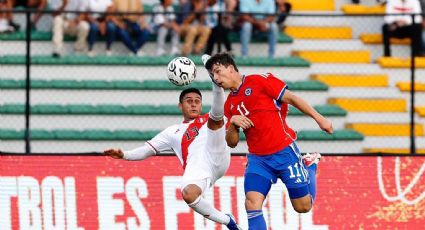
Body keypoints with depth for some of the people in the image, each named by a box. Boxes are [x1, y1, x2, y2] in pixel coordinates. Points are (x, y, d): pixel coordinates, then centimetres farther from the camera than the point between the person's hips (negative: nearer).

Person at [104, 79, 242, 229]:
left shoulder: (209, 120, 31)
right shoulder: (173, 132, 31)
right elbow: (147, 150, 27)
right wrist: (124, 155, 9)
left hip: (217, 159, -1)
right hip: (197, 170, 1)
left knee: (216, 117, -16)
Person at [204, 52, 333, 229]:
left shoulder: (260, 81, -5)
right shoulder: (229, 105, 12)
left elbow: (291, 99, -3)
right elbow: (232, 143, 11)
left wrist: (319, 118, -5)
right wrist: (233, 123, -9)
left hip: (284, 151, -4)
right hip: (257, 159, 4)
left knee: (303, 207, 5)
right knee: (252, 203, -18)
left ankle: (310, 164, 32)